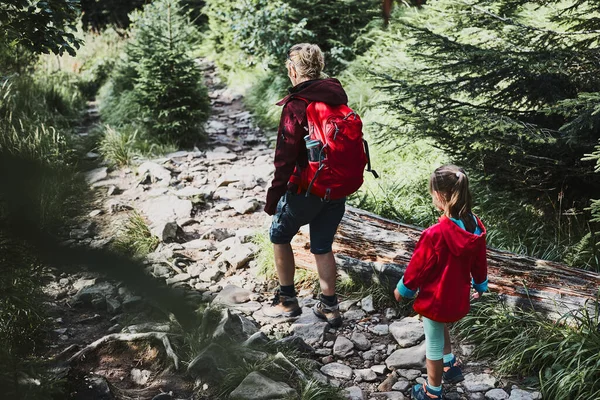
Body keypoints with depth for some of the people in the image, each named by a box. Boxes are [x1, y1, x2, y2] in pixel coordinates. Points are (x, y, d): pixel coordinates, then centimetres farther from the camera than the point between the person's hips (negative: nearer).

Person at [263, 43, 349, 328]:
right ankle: (329, 307, 23)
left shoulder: (296, 105, -18)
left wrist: (273, 195, -11)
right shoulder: (338, 97, 4)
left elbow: (285, 157, -19)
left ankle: (287, 301, 22)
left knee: (279, 236, 16)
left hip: (305, 189, -6)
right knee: (322, 246, 18)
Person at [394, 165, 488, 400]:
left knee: (433, 343, 15)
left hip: (436, 299, -6)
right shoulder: (475, 226, -11)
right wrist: (480, 284, 23)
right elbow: (480, 261, 5)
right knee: (440, 330, 35)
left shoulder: (435, 235, -32)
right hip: (459, 298, 6)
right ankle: (451, 365, 40)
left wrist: (402, 289, 0)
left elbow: (418, 267, -18)